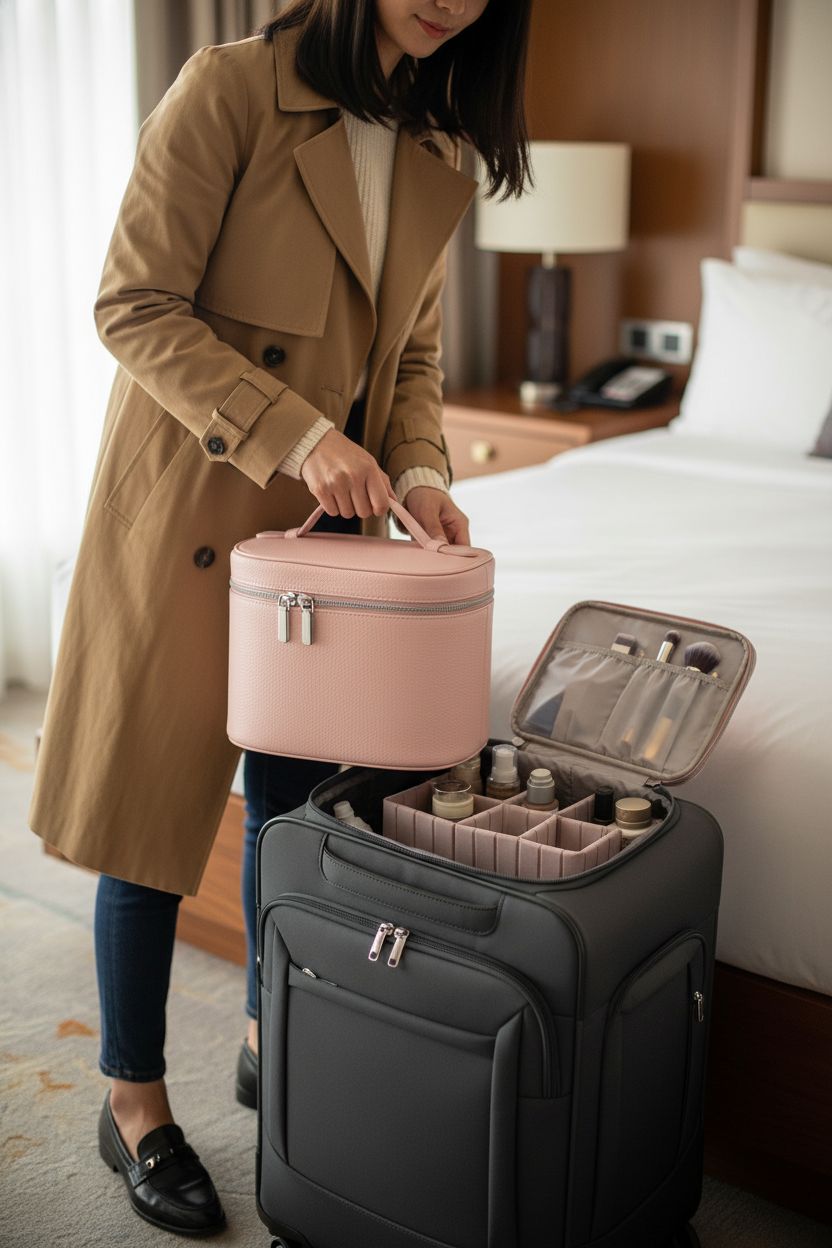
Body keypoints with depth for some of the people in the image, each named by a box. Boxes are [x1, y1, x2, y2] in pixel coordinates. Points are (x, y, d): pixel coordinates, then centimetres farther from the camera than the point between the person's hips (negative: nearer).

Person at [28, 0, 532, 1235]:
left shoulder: (437, 156, 8)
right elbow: (135, 308, -16)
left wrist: (418, 471, -6)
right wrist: (293, 434, -24)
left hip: (326, 522, 6)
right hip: (190, 511, -6)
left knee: (297, 793, 15)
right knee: (153, 798, 3)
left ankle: (271, 1040, 37)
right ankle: (133, 1101, 21)